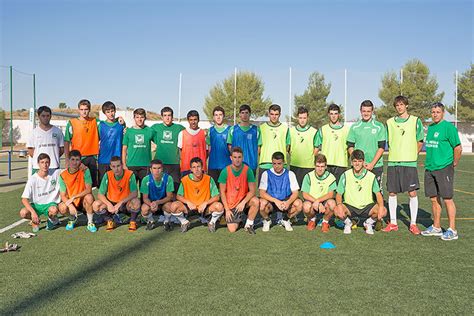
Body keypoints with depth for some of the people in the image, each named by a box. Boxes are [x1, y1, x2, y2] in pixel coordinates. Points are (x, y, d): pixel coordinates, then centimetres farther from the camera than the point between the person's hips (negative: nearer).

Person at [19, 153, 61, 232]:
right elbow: (24, 199, -14)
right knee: (23, 213, -30)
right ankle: (35, 221, 7)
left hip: (50, 204, 0)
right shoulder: (33, 179, -12)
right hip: (36, 205, 1)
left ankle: (52, 220, 3)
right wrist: (33, 212, -28)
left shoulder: (55, 173, -8)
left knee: (54, 210, -36)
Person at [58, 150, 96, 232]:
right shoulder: (63, 175, -9)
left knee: (89, 197, -34)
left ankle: (90, 223, -12)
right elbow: (63, 196, -10)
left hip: (83, 201, -2)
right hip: (70, 202, 2)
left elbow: (89, 190, -20)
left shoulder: (85, 171, -14)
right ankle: (72, 219, 9)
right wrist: (70, 206, -28)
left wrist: (74, 197, -27)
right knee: (62, 208, -28)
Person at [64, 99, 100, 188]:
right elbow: (66, 141, -3)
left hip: (92, 157, 3)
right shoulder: (72, 123, -2)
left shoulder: (95, 122, 6)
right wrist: (67, 159, -9)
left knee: (93, 183, 7)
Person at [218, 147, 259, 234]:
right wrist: (227, 210, -10)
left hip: (243, 199, 1)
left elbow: (252, 190, -12)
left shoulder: (247, 170, -12)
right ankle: (238, 218, 25)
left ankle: (248, 225, -7)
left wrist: (243, 202, -25)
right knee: (232, 230, -12)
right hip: (230, 203, -1)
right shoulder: (225, 171, -13)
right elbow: (222, 192, -7)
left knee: (255, 201, -31)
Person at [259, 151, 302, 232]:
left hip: (286, 202, 1)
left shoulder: (290, 174, 0)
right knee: (262, 203, -34)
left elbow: (295, 193, -5)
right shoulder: (266, 174, -4)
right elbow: (262, 193, -12)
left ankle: (286, 220, 4)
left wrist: (288, 202, -26)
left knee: (299, 203, -27)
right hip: (271, 202, -1)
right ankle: (267, 220, 1)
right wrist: (275, 201, -28)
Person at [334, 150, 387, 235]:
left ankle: (368, 223, 9)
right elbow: (339, 194, -2)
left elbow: (378, 194, 2)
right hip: (350, 206, -1)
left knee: (383, 211, -25)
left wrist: (381, 206, -18)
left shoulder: (371, 176, -3)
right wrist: (339, 205, -24)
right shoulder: (345, 175, -4)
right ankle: (348, 223, 6)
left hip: (366, 207, 1)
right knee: (337, 210, -31)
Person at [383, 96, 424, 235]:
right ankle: (393, 223, 16)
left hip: (409, 163, -3)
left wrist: (412, 155, 3)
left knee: (412, 193, -3)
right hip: (393, 162, 3)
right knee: (392, 193, 5)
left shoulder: (415, 121, 2)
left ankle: (413, 224, 7)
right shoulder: (390, 122, 9)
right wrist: (394, 154, 9)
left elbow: (420, 141, 7)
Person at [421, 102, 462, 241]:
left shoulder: (449, 127, -9)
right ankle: (436, 227, 22)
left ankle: (452, 230, 4)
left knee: (447, 199, -4)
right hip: (429, 168, 7)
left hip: (444, 168, -7)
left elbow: (458, 148, -10)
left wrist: (453, 164, -3)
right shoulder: (430, 127, 14)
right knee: (434, 199, 12)